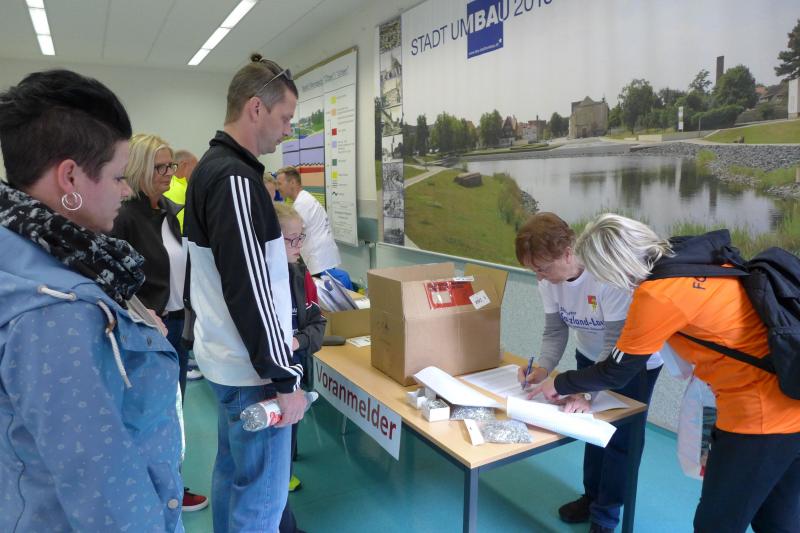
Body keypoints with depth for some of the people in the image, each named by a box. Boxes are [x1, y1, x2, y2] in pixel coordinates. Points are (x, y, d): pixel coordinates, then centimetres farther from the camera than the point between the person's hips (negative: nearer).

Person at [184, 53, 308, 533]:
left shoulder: (213, 166, 11)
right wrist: (284, 376, -18)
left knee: (233, 471, 23)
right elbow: (247, 289, -24)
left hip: (228, 356, 10)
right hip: (251, 367, -10)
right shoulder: (234, 178, -21)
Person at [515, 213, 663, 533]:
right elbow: (555, 331, -12)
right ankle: (592, 496, 40)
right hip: (591, 356, 6)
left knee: (620, 438, 3)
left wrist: (586, 391, -38)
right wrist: (542, 370, -28)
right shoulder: (549, 277, -19)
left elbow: (618, 344, -34)